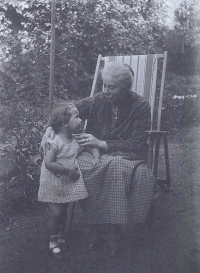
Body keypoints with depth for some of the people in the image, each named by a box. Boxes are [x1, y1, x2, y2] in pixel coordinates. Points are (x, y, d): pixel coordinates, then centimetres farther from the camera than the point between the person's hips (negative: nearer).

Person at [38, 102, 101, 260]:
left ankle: (61, 237, 37)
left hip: (68, 183, 6)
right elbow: (48, 164, -25)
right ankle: (53, 242, 17)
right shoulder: (55, 142, -21)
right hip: (54, 183, -6)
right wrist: (66, 169, -24)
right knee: (56, 214, -1)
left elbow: (92, 147, 9)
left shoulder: (77, 140, -1)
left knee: (63, 211, 18)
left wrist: (96, 157, -11)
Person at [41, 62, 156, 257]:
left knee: (116, 168, -38)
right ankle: (94, 227, -15)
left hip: (126, 156, -2)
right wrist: (50, 127, -17)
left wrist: (101, 143, -20)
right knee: (82, 167, -32)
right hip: (96, 154, 3)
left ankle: (114, 231, -22)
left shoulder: (140, 107, -7)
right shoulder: (98, 101, 0)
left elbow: (136, 144, -12)